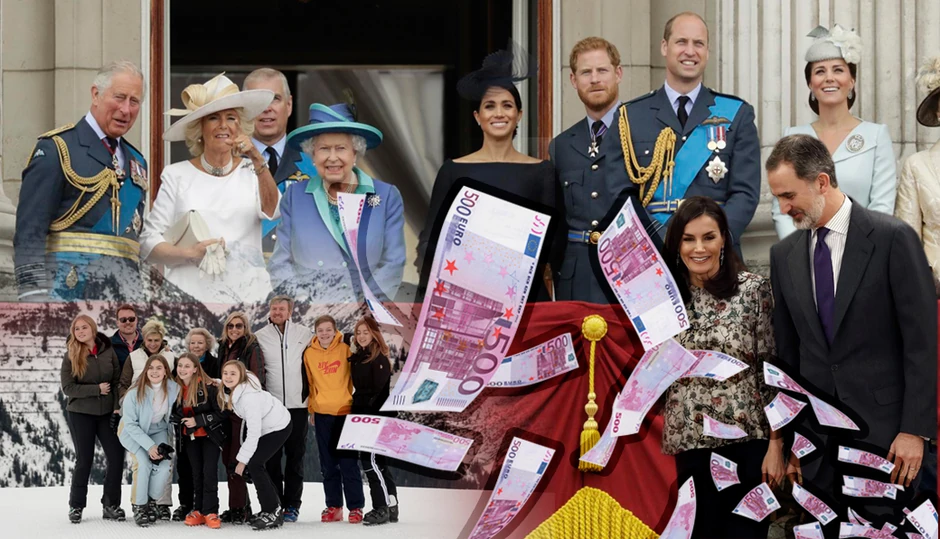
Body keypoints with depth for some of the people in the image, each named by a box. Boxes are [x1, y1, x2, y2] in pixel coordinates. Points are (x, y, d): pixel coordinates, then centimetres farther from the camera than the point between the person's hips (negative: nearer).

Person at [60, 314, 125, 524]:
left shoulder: (108, 352, 0)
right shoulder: (71, 357, -5)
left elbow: (118, 381, 2)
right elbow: (68, 388, -10)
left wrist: (117, 407, -8)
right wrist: (97, 389, -14)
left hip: (107, 413, 2)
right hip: (80, 414, -2)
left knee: (117, 457, -3)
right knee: (84, 460, 2)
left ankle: (111, 505, 8)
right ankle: (76, 506, 16)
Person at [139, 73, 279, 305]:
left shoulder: (251, 172, 12)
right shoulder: (177, 175, 8)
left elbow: (273, 212, -7)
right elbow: (148, 243, 5)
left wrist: (258, 161, -18)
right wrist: (190, 252, -11)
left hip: (248, 292, 1)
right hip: (192, 292, -1)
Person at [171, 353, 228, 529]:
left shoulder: (208, 387, -21)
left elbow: (222, 413, -20)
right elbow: (175, 414, 13)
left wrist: (198, 420, -23)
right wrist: (181, 421, -5)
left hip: (210, 435, -5)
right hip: (190, 436, 5)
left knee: (209, 472, -11)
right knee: (196, 473, 8)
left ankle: (210, 512, -7)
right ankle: (198, 510, 14)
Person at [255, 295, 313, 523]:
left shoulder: (304, 334, 4)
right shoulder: (259, 337, 4)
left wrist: (311, 393, 8)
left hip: (297, 404, 0)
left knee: (295, 456, 3)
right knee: (272, 457, 1)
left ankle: (292, 505, 8)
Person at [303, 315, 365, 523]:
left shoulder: (345, 349, -3)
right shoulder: (309, 353, 5)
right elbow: (309, 382, 13)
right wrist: (311, 409, 12)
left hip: (345, 412, -3)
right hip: (322, 413, 3)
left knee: (348, 461, -4)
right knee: (328, 463, 7)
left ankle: (356, 507, 0)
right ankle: (333, 506, 13)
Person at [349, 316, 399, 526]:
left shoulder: (379, 359, -10)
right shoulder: (357, 358, 15)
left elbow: (381, 391, -16)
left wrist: (373, 417, -21)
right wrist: (356, 413, 11)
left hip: (376, 417, -9)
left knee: (370, 460, -12)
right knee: (378, 462, 10)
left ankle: (382, 507, -9)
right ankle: (391, 507, 15)